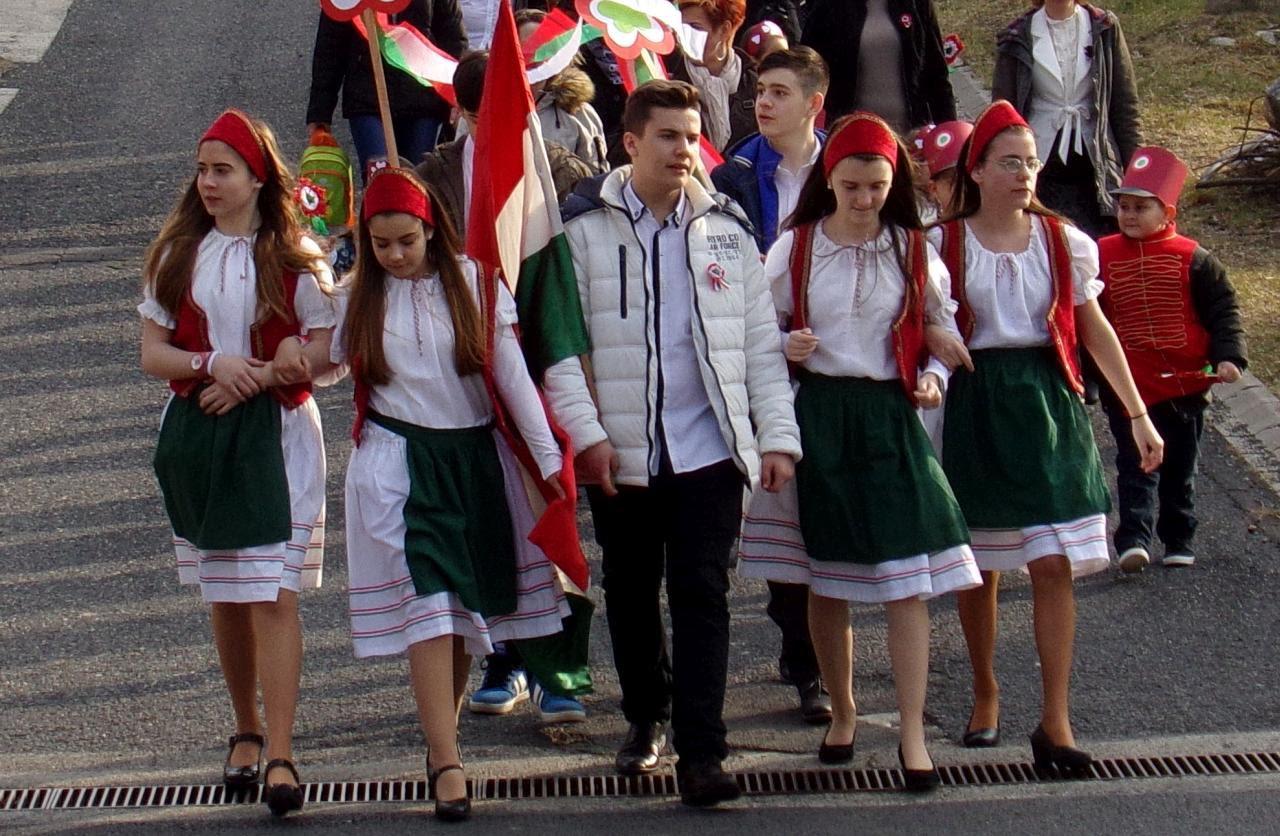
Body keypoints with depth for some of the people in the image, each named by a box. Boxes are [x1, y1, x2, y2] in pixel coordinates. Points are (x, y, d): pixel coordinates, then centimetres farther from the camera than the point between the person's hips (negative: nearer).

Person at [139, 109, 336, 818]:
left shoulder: (294, 257, -1)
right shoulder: (177, 254, 7)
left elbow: (322, 351, -4)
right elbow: (152, 353, 3)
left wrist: (254, 377, -17)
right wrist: (212, 365, -15)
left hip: (275, 438, -3)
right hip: (195, 438, 3)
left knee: (273, 596, -11)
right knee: (224, 599, 11)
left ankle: (279, 755, -14)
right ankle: (246, 729, 28)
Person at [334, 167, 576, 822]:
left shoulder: (475, 284, 1)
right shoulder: (360, 298, 5)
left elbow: (511, 373, 0)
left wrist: (549, 455, -4)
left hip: (474, 456, 1)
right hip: (397, 464, -1)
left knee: (466, 601, 5)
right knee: (426, 602, -12)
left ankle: (441, 735, 20)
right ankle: (446, 763, -17)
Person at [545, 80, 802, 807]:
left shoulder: (726, 229, 7)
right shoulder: (585, 228, 0)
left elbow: (762, 343, 7)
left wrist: (778, 435, -1)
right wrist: (586, 432, -12)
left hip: (710, 447, 0)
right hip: (622, 451, 0)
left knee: (702, 595, -4)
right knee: (631, 593, 13)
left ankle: (702, 752, -4)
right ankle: (646, 719, 32)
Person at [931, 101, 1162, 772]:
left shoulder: (1063, 241, 3)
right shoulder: (944, 244, -1)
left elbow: (1095, 331, 9)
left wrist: (1138, 415, 9)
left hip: (1047, 405, 1)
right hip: (973, 408, -1)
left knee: (1053, 563, -7)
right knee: (976, 565, 8)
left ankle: (1055, 722, -4)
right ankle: (985, 694, 29)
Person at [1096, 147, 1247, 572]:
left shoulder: (1191, 258, -3)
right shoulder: (1102, 257, -1)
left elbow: (1223, 308, 0)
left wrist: (1228, 356, -13)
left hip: (1185, 384, 1)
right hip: (1128, 388, -1)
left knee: (1180, 469, 13)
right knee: (1135, 468, -8)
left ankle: (1178, 540, 25)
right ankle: (1134, 539, -15)